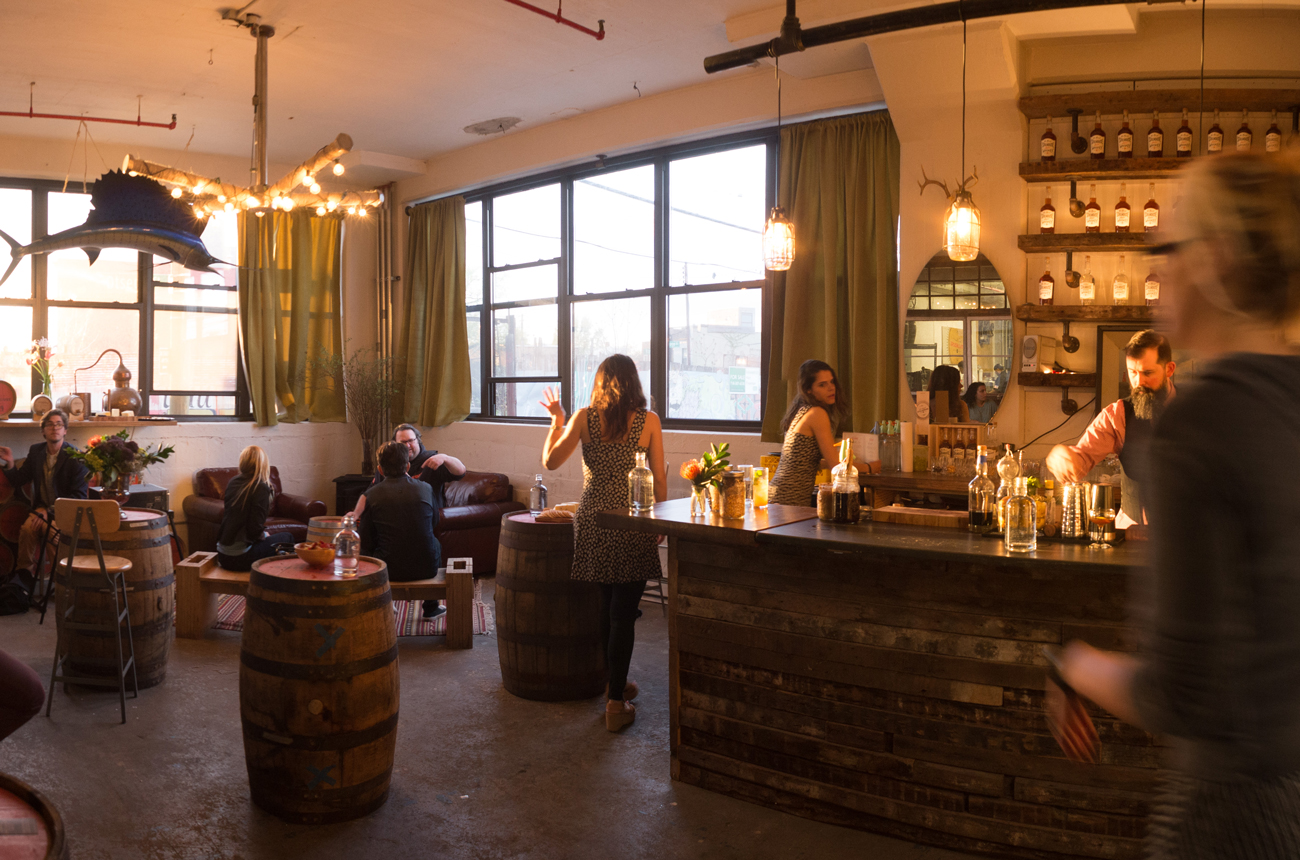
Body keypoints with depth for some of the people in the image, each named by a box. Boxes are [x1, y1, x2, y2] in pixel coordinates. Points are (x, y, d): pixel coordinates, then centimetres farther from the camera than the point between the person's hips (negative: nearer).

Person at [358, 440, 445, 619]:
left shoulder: (372, 495, -7)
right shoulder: (425, 488, -4)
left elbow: (365, 543, -3)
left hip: (390, 571, 0)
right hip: (426, 568, 1)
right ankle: (431, 607, 39)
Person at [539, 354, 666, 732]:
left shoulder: (585, 417, 1)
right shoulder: (648, 420, -1)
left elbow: (551, 461, 3)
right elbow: (659, 479, 0)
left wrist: (556, 420, 16)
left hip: (592, 520, 2)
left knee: (606, 606, 16)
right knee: (624, 612, 2)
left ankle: (616, 683, 30)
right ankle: (616, 702, 6)